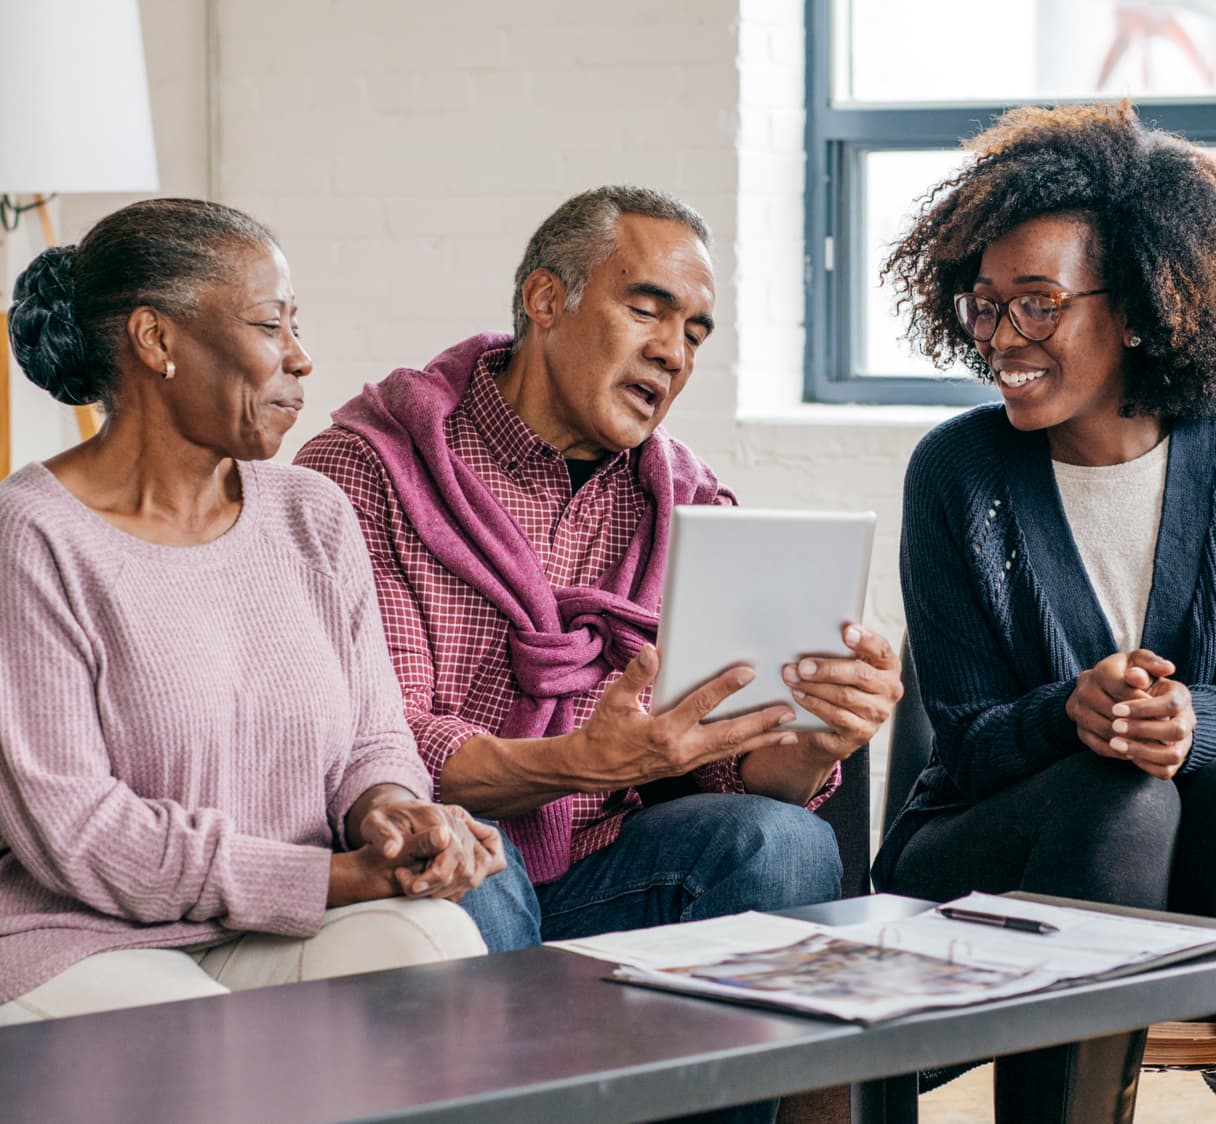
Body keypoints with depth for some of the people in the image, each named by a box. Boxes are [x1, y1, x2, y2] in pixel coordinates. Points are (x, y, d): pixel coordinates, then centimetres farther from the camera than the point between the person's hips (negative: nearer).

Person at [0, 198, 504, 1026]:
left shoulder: (314, 516, 13)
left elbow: (372, 738, 15)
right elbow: (68, 829, -14)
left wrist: (388, 811, -13)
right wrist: (342, 876, -16)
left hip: (278, 939, 6)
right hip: (82, 944, -6)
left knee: (430, 939, -25)